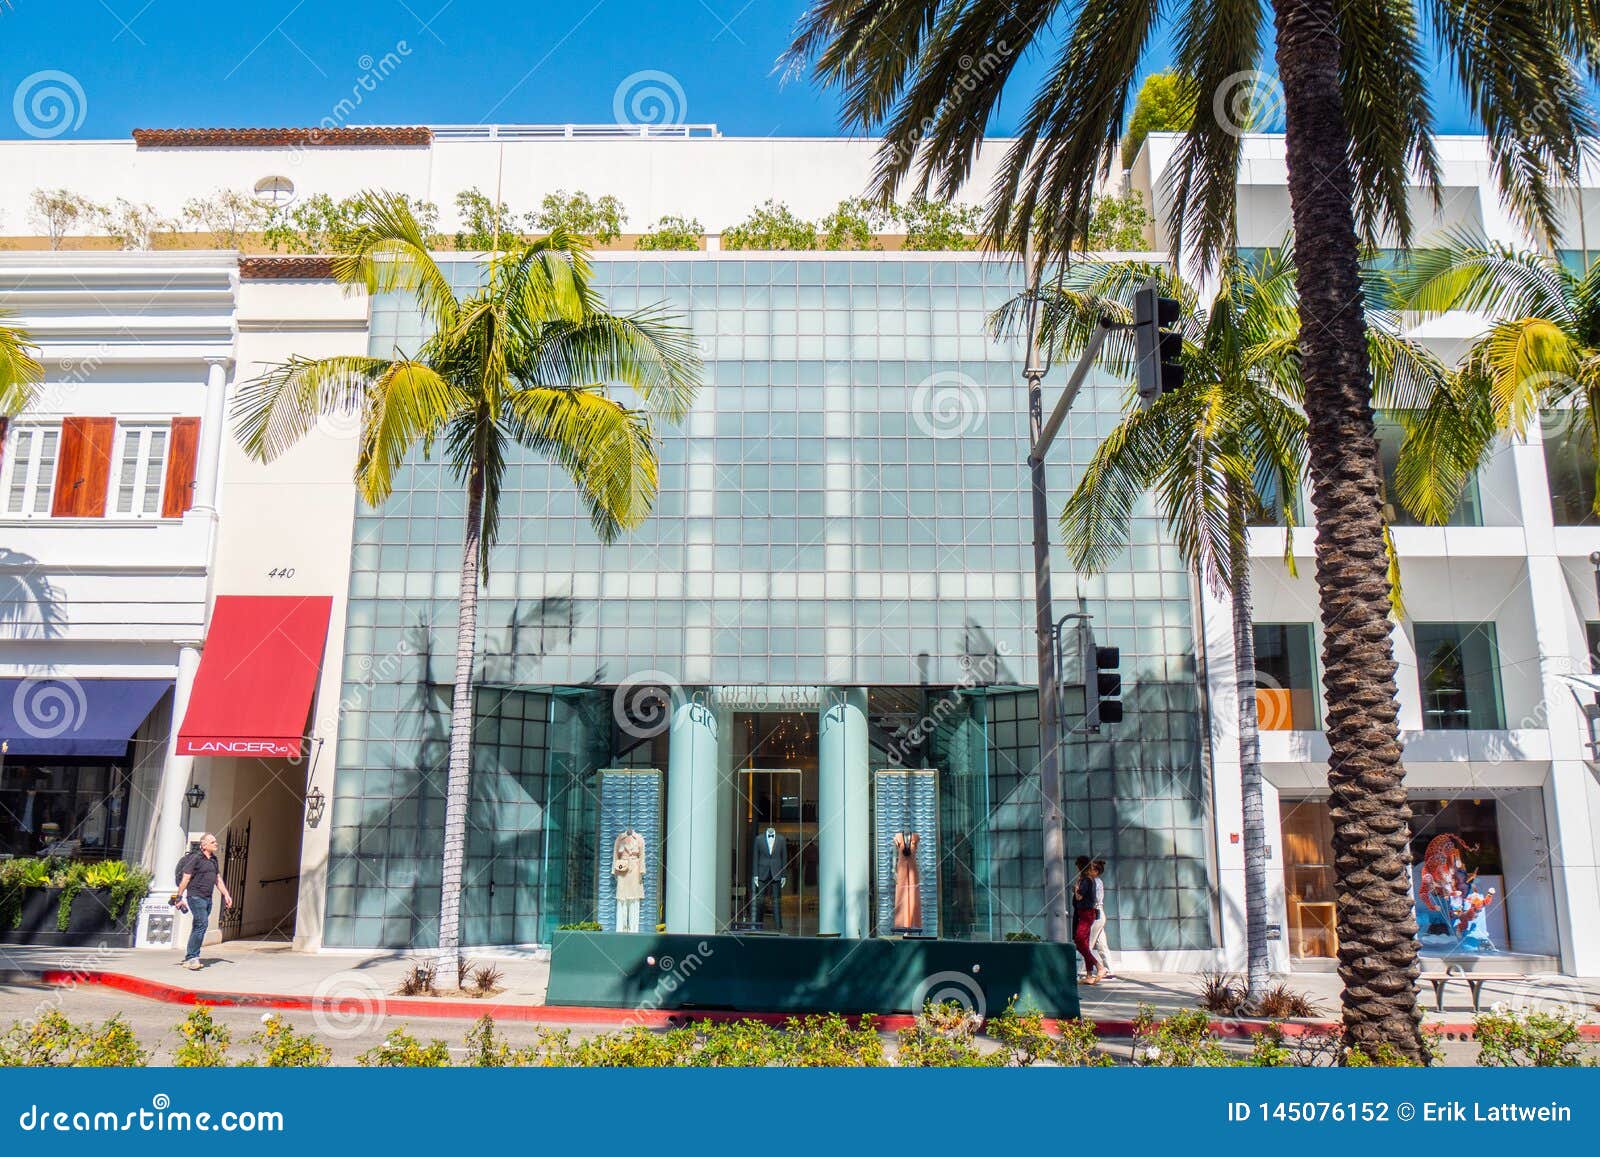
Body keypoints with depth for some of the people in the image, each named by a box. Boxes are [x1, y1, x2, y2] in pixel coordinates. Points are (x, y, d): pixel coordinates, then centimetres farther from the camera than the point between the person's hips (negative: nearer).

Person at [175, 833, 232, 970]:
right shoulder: (195, 858, -9)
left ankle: (189, 959, 15)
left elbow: (218, 879, 20)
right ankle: (192, 957, -16)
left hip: (208, 898, 8)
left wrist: (226, 895, 13)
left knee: (198, 928, 9)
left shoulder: (213, 859, 15)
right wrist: (180, 897, -12)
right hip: (196, 896, -8)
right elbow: (185, 879, -10)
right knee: (202, 923, -19)